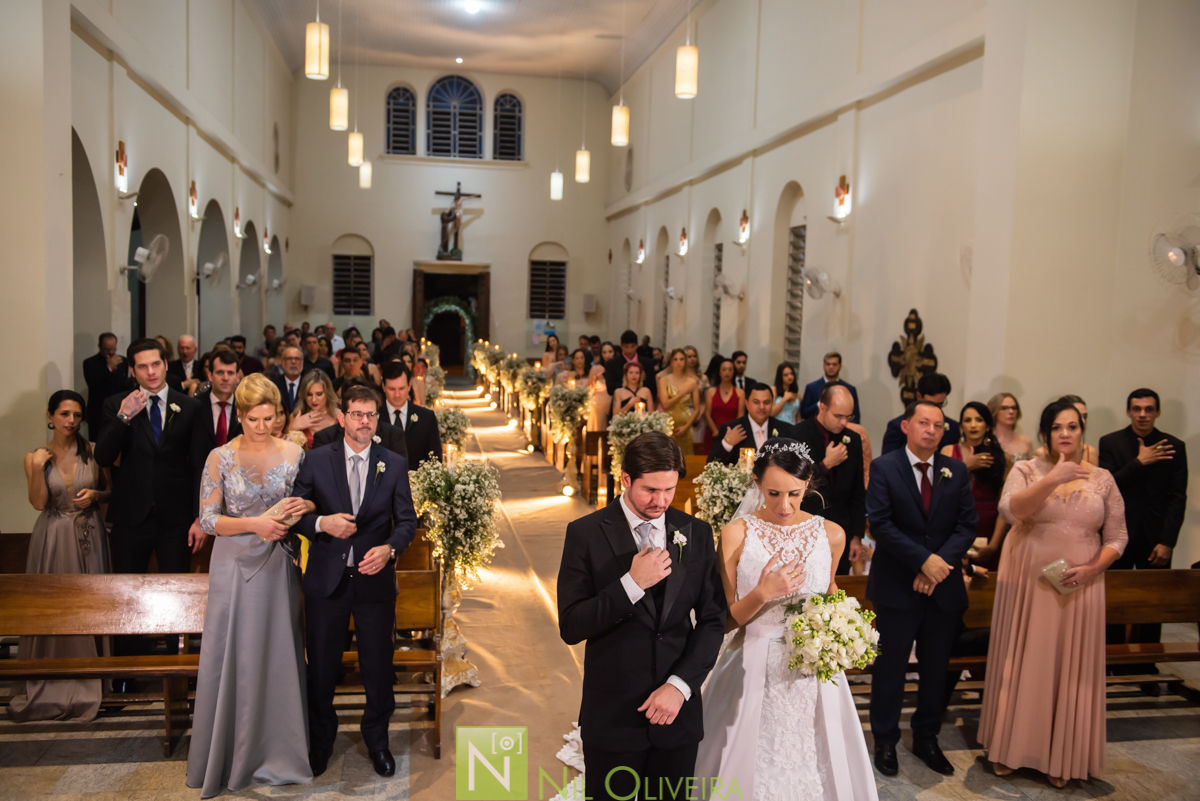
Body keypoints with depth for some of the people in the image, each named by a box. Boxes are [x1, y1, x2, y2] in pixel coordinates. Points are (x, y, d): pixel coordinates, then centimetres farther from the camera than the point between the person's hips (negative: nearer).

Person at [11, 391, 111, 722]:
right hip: (53, 540, -1)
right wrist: (38, 468, -19)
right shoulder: (35, 457, -1)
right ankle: (52, 680, 18)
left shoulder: (93, 452, 0)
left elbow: (111, 492, 9)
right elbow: (38, 502, -9)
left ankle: (87, 679, 19)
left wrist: (94, 495, -11)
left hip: (88, 538, 1)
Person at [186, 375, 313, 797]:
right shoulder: (220, 458, -6)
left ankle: (275, 751, 25)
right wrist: (254, 524, -21)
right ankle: (228, 753, 24)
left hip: (279, 566, 2)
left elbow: (309, 502, 9)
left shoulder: (294, 453, -1)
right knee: (231, 658, 5)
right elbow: (208, 520, -7)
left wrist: (304, 507, -14)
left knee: (277, 655, 8)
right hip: (235, 566, -1)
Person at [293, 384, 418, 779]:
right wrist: (321, 523, -19)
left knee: (379, 667, 10)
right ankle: (320, 742, 36)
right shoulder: (317, 460, -1)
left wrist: (389, 548, -19)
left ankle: (377, 740, 34)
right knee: (321, 667, 13)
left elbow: (407, 520, 0)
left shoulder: (395, 464, 0)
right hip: (326, 579, 0)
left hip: (374, 579, 0)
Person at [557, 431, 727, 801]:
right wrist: (632, 583, -22)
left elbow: (712, 620, 2)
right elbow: (571, 627, -12)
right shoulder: (586, 533, -9)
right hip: (611, 715, -2)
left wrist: (680, 686, -10)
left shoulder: (697, 534, 1)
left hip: (678, 710, 3)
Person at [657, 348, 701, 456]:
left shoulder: (692, 382, 5)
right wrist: (683, 392, -12)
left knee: (685, 456, -1)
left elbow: (697, 409, 6)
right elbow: (665, 405, -8)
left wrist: (686, 426, -5)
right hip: (668, 425, -1)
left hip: (684, 426, 1)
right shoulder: (664, 380, 3)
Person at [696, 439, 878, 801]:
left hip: (813, 673, 2)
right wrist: (763, 594, -22)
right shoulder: (737, 533, -9)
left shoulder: (831, 534, -1)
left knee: (814, 768, 13)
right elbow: (725, 620, -6)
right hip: (754, 676, -2)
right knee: (753, 768, 9)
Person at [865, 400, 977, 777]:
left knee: (936, 669, 14)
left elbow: (968, 524, -1)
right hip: (896, 587, -3)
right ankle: (885, 742, 22)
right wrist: (924, 559, -20)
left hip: (944, 587, 4)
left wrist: (941, 562, -15)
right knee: (890, 667, 6)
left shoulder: (956, 470, 4)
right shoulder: (884, 467, -6)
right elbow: (881, 524, -14)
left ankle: (927, 740, 31)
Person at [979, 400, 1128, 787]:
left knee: (1071, 668, 6)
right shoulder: (1027, 470, -1)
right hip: (1027, 584, -1)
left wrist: (1092, 569, -10)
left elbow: (1117, 537, 6)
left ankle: (1061, 758, 21)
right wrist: (1052, 480, -28)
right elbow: (1009, 510, -19)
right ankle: (1011, 748, 22)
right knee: (1022, 663, 6)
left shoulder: (1102, 478, 4)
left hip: (1079, 589, 1)